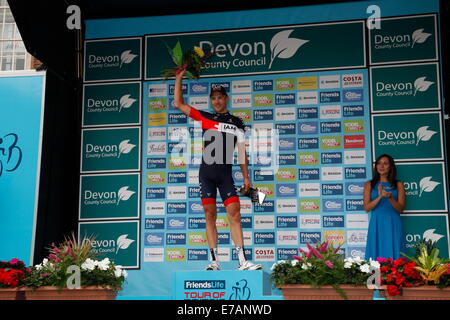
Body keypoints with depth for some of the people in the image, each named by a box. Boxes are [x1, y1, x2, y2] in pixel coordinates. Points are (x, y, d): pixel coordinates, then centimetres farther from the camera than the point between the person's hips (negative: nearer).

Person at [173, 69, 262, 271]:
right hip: (206, 173, 0)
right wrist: (179, 79, 2)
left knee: (235, 214, -8)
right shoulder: (204, 117, 9)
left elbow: (241, 151, 14)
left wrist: (246, 177, 9)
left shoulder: (237, 122, 13)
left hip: (226, 174, 0)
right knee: (210, 216, 0)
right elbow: (178, 104, 7)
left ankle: (242, 261, -8)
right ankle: (214, 261, 5)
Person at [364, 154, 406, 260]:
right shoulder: (369, 184, 7)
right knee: (376, 256, -2)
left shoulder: (398, 185, 7)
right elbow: (366, 207, -1)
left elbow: (400, 208, 0)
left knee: (393, 255, -2)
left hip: (393, 225, 0)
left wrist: (390, 197, -18)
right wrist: (380, 197, -16)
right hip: (376, 225, 0)